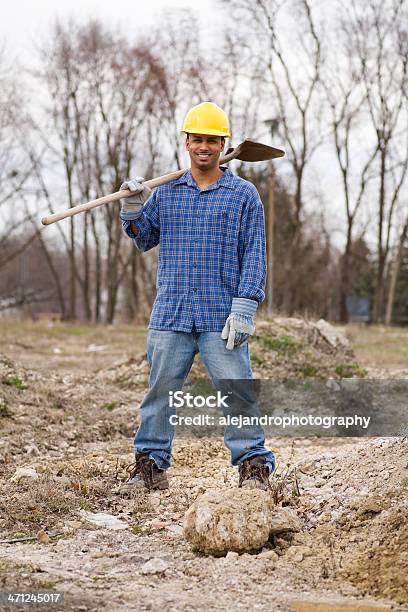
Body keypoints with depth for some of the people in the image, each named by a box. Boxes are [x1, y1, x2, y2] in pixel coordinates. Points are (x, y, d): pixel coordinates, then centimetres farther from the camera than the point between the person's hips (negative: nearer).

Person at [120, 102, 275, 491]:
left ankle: (254, 464, 2)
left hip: (221, 318, -3)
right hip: (170, 315, 3)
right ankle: (150, 464, 15)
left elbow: (254, 255, 0)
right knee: (160, 389, 6)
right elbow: (144, 241, 23)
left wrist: (244, 308, -10)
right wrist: (133, 209, 3)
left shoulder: (243, 195, 5)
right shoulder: (165, 194, 14)